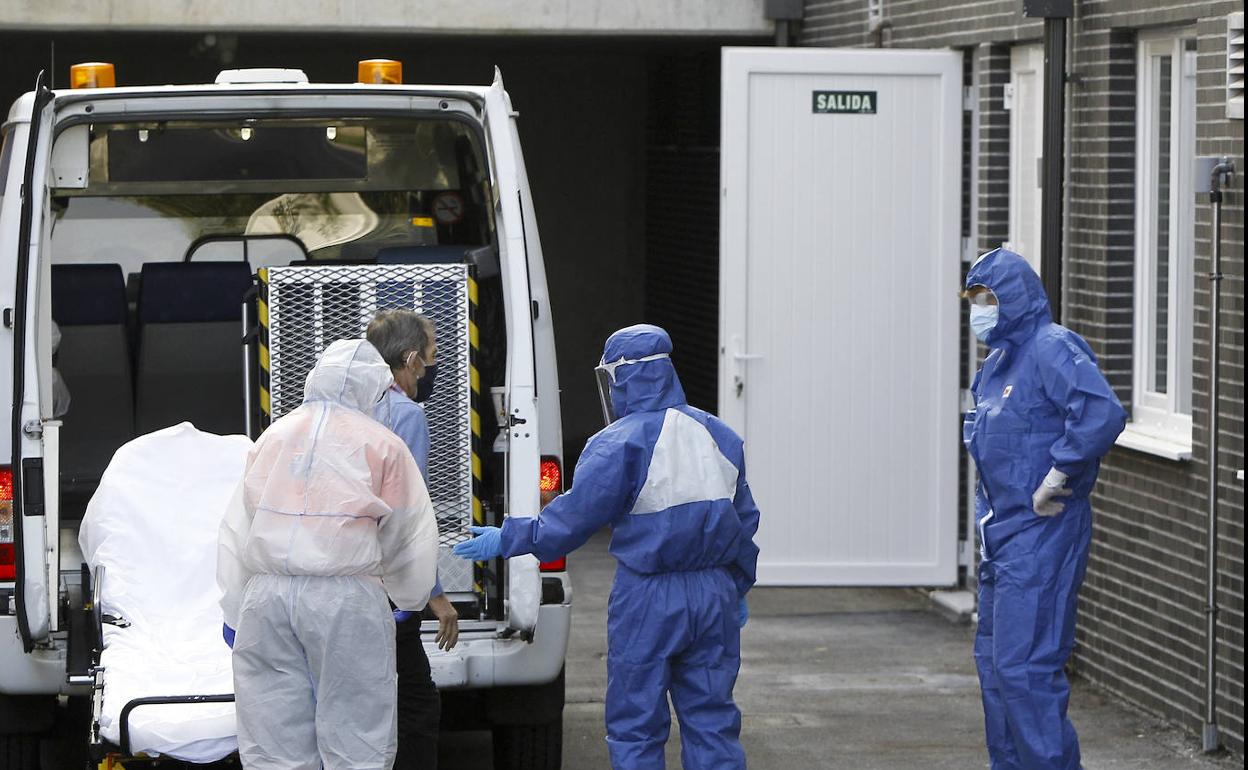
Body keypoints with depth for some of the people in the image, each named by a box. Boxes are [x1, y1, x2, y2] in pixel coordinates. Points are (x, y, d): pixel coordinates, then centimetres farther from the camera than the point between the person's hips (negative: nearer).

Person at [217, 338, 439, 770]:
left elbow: (236, 532, 15)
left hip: (266, 595, 4)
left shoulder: (273, 438, 15)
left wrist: (234, 613, 20)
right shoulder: (381, 445, 2)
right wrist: (409, 601, 22)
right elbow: (407, 534, 6)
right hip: (346, 599, -4)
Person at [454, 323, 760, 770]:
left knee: (636, 727, 4)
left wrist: (507, 539, 3)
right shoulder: (719, 436, 9)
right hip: (715, 595, 6)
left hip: (648, 600, -6)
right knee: (712, 723, 10)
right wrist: (738, 589, 28)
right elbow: (744, 520, 17)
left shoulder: (619, 445, -13)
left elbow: (572, 518, -11)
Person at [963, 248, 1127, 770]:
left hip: (1043, 534, -10)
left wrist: (1056, 481, -24)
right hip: (1001, 536, 10)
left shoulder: (1052, 349, -14)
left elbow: (1102, 413, -29)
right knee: (994, 663, 15)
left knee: (1024, 666, -13)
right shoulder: (999, 362, 16)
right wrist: (988, 520, 17)